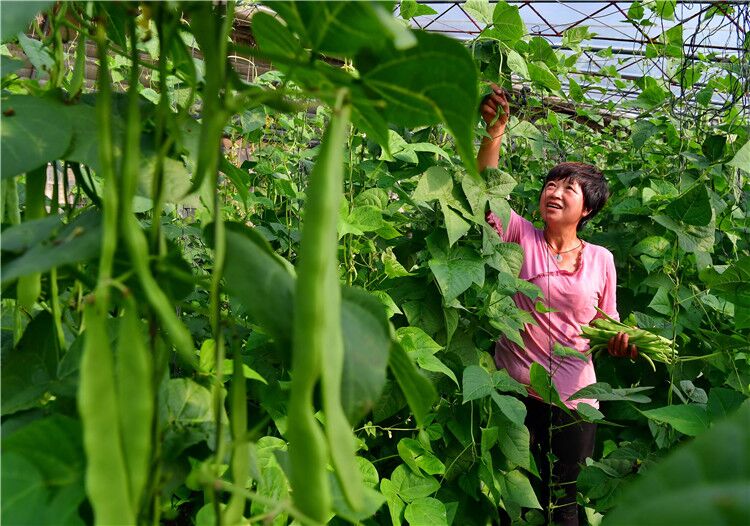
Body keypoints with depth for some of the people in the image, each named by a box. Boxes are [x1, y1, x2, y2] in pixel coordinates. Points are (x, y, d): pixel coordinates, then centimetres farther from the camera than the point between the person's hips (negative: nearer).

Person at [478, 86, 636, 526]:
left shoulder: (601, 259, 1)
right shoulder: (521, 238, -4)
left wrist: (621, 339, -13)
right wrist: (496, 128, -31)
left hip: (573, 396, 1)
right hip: (514, 390, -1)